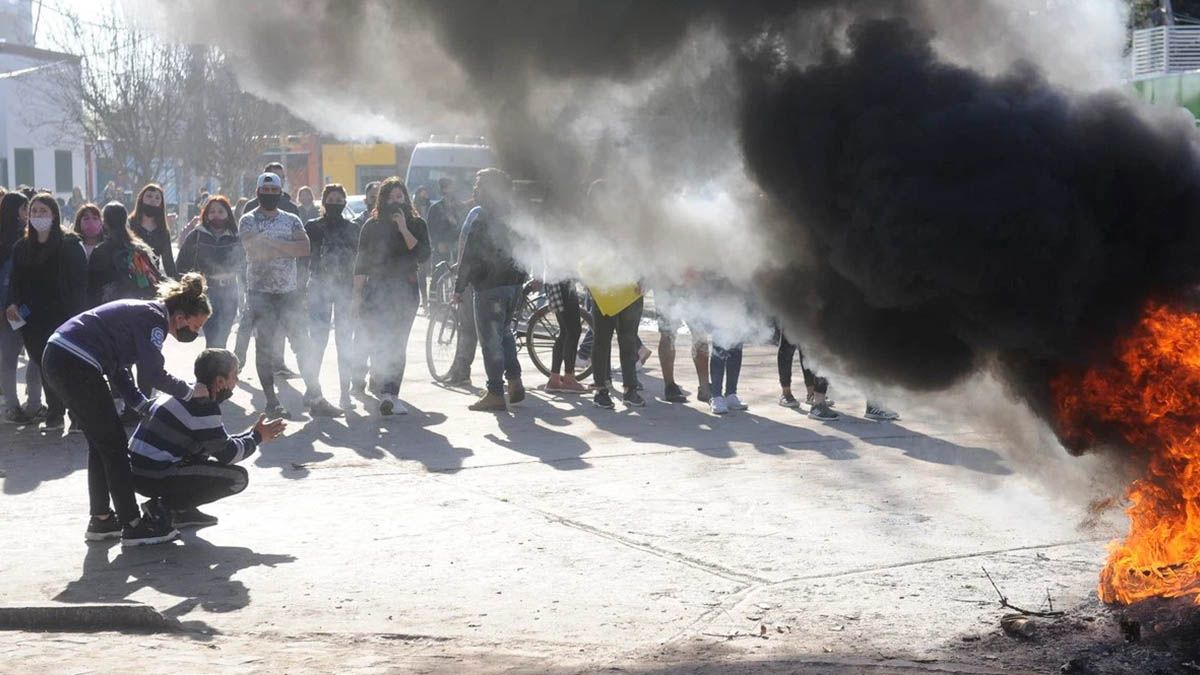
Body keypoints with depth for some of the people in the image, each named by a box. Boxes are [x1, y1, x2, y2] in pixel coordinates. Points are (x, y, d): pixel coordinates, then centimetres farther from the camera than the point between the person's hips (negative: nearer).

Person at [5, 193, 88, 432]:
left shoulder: (70, 245, -3)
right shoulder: (22, 247, 13)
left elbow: (80, 280, -7)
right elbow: (16, 281, 14)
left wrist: (76, 314, -14)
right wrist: (12, 304, -5)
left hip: (63, 318, -5)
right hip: (34, 320, 5)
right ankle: (54, 414, 15)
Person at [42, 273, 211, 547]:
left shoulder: (143, 314, 20)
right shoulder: (154, 318, -9)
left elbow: (118, 369, 22)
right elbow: (155, 374, -12)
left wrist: (144, 405, 17)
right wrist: (191, 391, 2)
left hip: (58, 360, 10)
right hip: (76, 366, -10)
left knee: (101, 442, 17)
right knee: (114, 444, -3)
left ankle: (101, 520, 24)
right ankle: (132, 525, 1)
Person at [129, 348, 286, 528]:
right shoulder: (203, 407, -16)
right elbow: (228, 454, -10)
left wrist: (251, 433, 19)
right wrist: (257, 437, 5)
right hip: (155, 479, -10)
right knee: (237, 477, -8)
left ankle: (182, 510, 14)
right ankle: (166, 507, -5)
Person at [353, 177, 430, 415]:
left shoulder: (417, 224, 6)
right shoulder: (372, 226, 6)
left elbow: (423, 255, -8)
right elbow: (361, 264, 7)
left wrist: (404, 230, -15)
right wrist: (357, 295, 2)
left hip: (405, 291, 0)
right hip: (377, 292, 0)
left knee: (397, 346, -3)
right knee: (379, 344, -9)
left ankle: (389, 395, -2)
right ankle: (388, 395, -3)